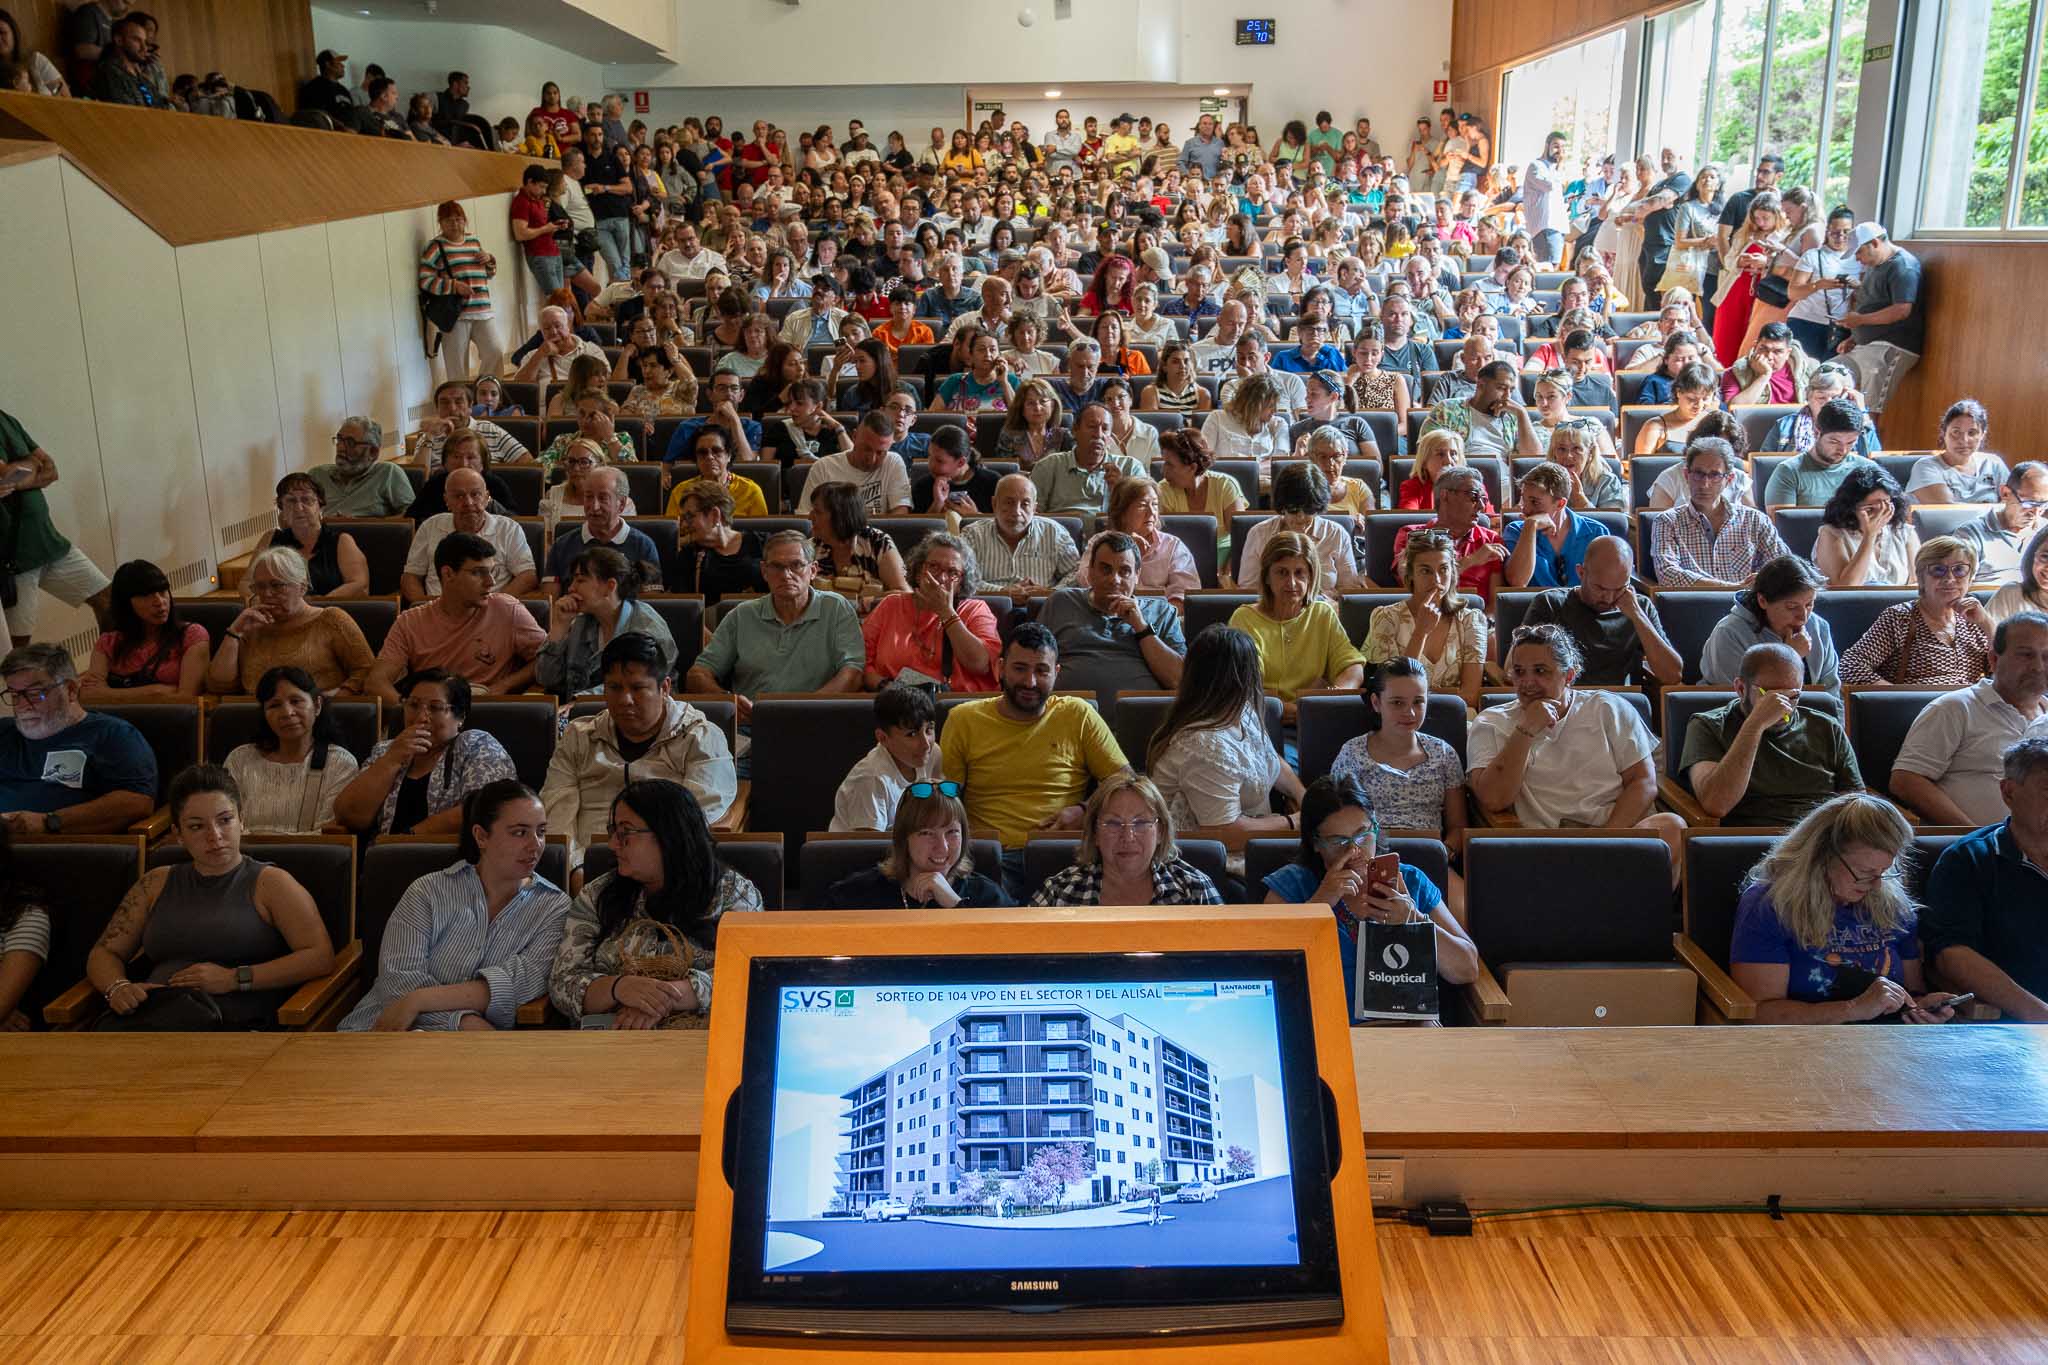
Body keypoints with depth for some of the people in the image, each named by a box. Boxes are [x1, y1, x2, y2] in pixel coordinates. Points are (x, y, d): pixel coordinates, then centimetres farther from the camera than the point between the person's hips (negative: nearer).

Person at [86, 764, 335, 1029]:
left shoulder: (269, 883, 7)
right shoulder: (157, 884, 23)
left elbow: (321, 958, -5)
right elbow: (104, 953, 24)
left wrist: (234, 978, -12)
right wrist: (117, 987, -1)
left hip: (234, 1022, -3)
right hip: (152, 1015, 3)